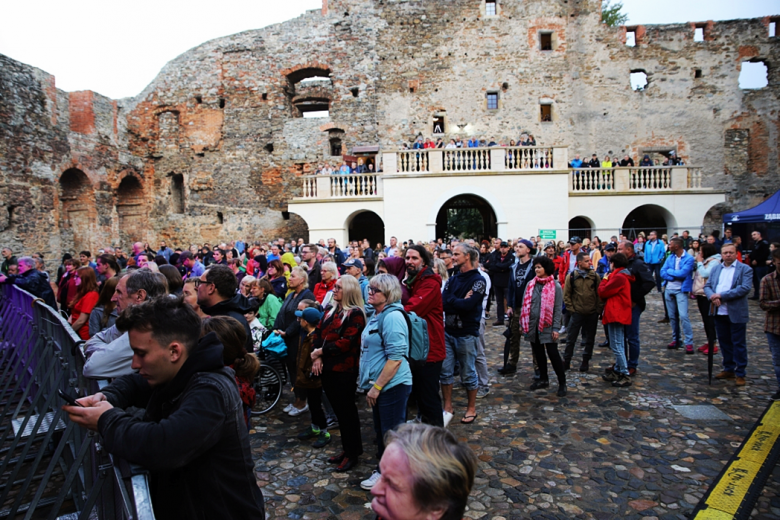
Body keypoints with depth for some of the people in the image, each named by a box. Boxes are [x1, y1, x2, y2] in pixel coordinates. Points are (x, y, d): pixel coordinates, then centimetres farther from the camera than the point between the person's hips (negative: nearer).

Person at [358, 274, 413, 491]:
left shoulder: (392, 317, -20)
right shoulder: (377, 314, 10)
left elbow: (396, 357, -24)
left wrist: (377, 387, -21)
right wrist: (366, 379, 18)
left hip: (392, 385, -10)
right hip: (379, 384, 10)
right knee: (381, 430, 21)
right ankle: (383, 469, 38)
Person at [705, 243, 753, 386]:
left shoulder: (745, 269, -4)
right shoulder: (715, 269, 11)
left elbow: (745, 288, -16)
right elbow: (707, 286, 7)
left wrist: (722, 295, -20)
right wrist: (713, 297, -14)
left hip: (736, 313, -5)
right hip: (719, 312, 5)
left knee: (739, 344, 4)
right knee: (724, 343, 15)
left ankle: (740, 373, 14)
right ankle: (728, 369, 28)